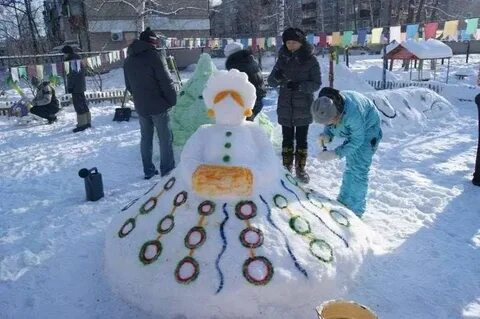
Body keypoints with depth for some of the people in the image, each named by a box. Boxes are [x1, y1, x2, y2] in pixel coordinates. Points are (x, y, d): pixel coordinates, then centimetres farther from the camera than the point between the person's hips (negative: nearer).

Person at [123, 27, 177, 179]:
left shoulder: (128, 60, 10)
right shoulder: (153, 56, -13)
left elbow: (129, 85, 15)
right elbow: (166, 81, -16)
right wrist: (172, 100, -6)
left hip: (140, 106, 7)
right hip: (158, 105, -6)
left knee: (145, 138, 15)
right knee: (165, 138, 2)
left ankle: (148, 170, 22)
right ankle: (167, 171, 6)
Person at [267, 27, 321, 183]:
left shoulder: (311, 60, -5)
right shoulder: (282, 59, 4)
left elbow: (316, 84, -8)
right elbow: (271, 82, 3)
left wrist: (299, 85, -24)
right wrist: (276, 77, -21)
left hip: (303, 108, -2)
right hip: (285, 107, 2)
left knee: (301, 139, 7)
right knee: (287, 139, 10)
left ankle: (300, 168, 21)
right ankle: (286, 167, 23)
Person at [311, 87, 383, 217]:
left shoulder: (352, 112, -43)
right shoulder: (324, 107, -24)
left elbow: (357, 139, -31)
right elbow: (330, 126, -5)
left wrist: (336, 154, -35)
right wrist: (327, 134, -27)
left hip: (367, 130, -7)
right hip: (352, 131, 7)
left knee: (358, 170, -11)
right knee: (350, 166, 17)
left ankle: (355, 210, -1)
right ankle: (344, 201, 31)